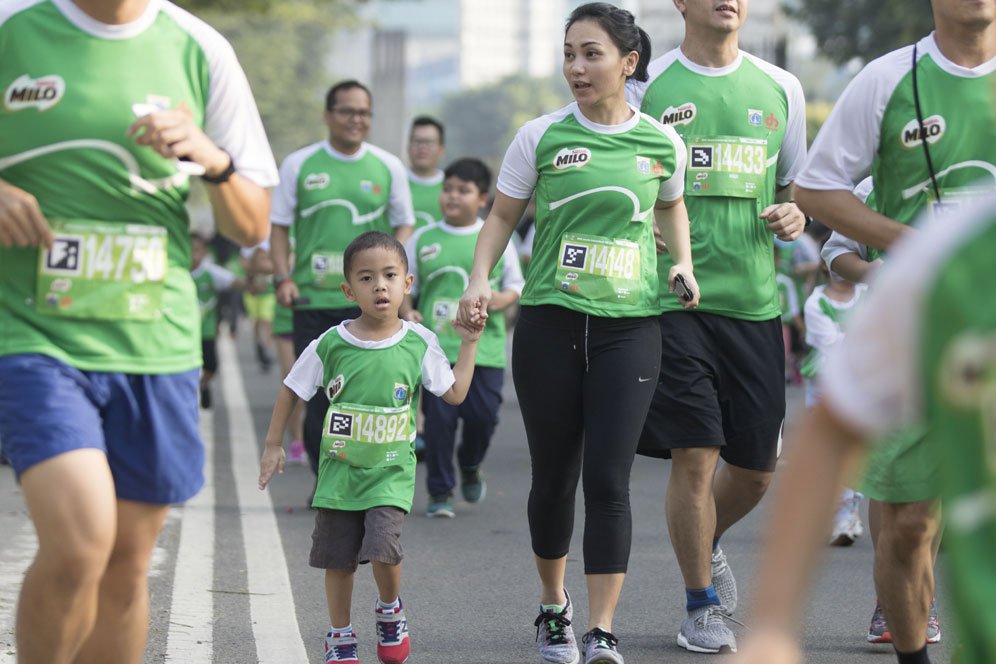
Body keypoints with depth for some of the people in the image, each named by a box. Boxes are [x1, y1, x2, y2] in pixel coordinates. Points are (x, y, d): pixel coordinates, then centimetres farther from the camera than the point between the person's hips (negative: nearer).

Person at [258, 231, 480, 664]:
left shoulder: (419, 344, -5)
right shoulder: (330, 344, -7)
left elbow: (455, 393, 3)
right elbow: (293, 389, 5)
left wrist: (469, 343, -1)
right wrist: (273, 445, 6)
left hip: (391, 471, -1)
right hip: (340, 468, 1)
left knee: (383, 549, -18)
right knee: (338, 559, 8)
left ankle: (390, 611, 12)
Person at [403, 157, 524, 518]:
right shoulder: (423, 240, 8)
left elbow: (515, 283, 15)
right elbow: (405, 288, 14)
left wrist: (505, 298, -6)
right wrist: (406, 311, -6)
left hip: (485, 349, 0)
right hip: (436, 347, 0)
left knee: (483, 415, -2)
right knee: (439, 418, -4)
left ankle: (470, 466, 29)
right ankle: (440, 492, 7)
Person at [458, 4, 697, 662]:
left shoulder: (661, 141, 4)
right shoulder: (542, 136, 0)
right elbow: (502, 216, 9)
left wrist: (683, 263, 7)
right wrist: (481, 280, -6)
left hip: (630, 324, 0)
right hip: (550, 319, 0)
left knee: (608, 479, -9)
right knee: (554, 475, 8)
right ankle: (553, 606, 31)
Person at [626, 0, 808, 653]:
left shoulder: (780, 88, 11)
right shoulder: (645, 87, 0)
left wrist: (793, 217, 0)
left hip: (755, 303, 4)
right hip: (672, 299, -4)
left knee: (757, 467, 8)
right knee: (695, 456, -7)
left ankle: (708, 542, 40)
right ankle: (702, 605, 10)